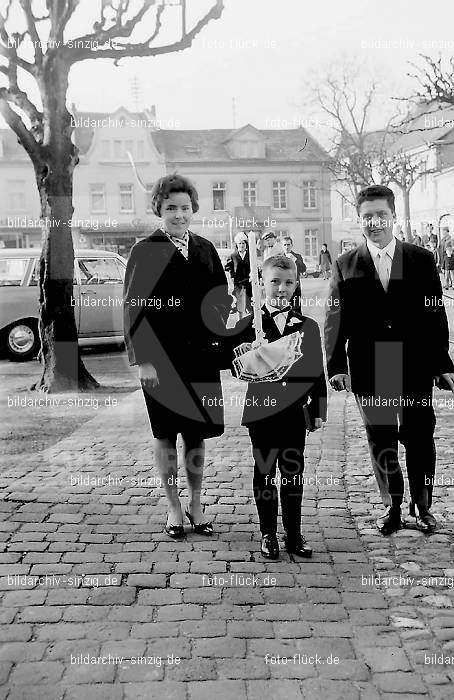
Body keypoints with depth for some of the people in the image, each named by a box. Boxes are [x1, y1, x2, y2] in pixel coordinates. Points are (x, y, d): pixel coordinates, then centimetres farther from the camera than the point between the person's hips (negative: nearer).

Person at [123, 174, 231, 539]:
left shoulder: (206, 249, 9)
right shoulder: (145, 251, -3)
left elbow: (222, 296, 14)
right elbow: (134, 307, -6)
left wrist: (216, 320, -7)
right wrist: (143, 359, -12)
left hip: (201, 356, 3)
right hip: (160, 358, -3)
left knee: (197, 435, 11)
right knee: (166, 436, 8)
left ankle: (196, 506, 27)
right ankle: (174, 508, 23)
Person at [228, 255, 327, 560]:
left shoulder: (307, 326, 4)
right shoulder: (249, 323, -2)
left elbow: (317, 371, 6)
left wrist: (319, 410, 3)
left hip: (295, 411, 1)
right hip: (262, 409, -1)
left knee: (294, 474, 10)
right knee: (265, 473, 9)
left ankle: (294, 534, 24)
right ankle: (268, 534, 22)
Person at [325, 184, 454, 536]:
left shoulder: (422, 260, 3)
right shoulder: (346, 266, 3)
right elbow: (336, 318, -1)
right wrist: (336, 365, -10)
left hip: (415, 369, 0)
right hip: (369, 372, 0)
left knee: (420, 439, 8)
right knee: (381, 442, 10)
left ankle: (422, 505, 27)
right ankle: (392, 507, 26)